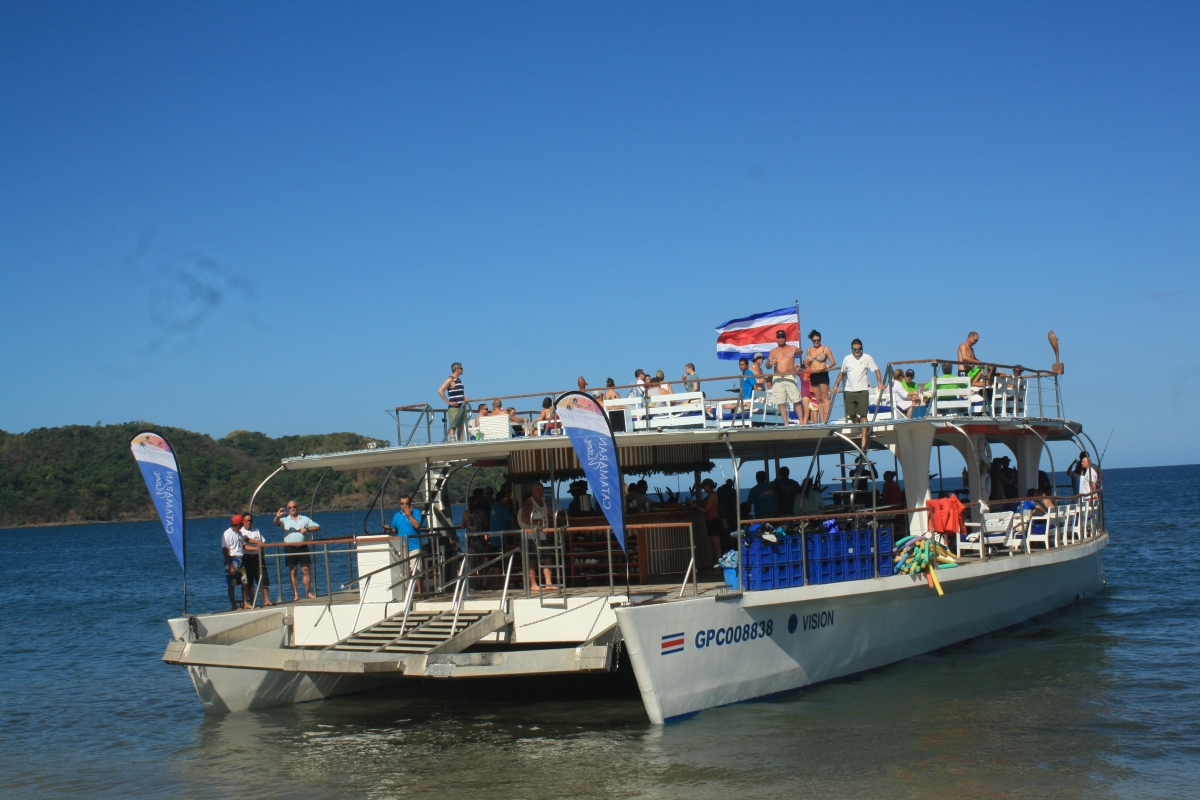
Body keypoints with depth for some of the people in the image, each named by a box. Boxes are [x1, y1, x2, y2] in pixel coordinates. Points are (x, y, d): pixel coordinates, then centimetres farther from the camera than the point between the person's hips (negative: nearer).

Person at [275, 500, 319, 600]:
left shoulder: (304, 519, 12)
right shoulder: (285, 519, 9)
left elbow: (317, 527, 10)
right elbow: (276, 523, -11)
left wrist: (307, 529, -7)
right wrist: (277, 516, -32)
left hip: (303, 547, 1)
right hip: (290, 548, -1)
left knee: (306, 570, -2)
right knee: (292, 571, 0)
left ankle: (308, 592, 6)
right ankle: (295, 593, 3)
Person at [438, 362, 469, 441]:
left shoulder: (459, 380, 17)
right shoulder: (450, 380, -9)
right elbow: (440, 391, -18)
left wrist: (464, 398, 14)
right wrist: (448, 402, -17)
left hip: (462, 407, 9)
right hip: (454, 408, -8)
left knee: (461, 427, 7)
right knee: (453, 427, -7)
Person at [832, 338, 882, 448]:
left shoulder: (867, 358, -2)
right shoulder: (847, 359, 6)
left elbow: (876, 370, -1)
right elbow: (842, 373, 16)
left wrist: (879, 382, -14)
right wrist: (836, 385, 8)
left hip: (862, 391, -3)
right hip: (849, 391, 3)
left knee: (863, 415, -7)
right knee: (851, 415, 4)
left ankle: (864, 438, -6)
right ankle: (862, 429, 28)